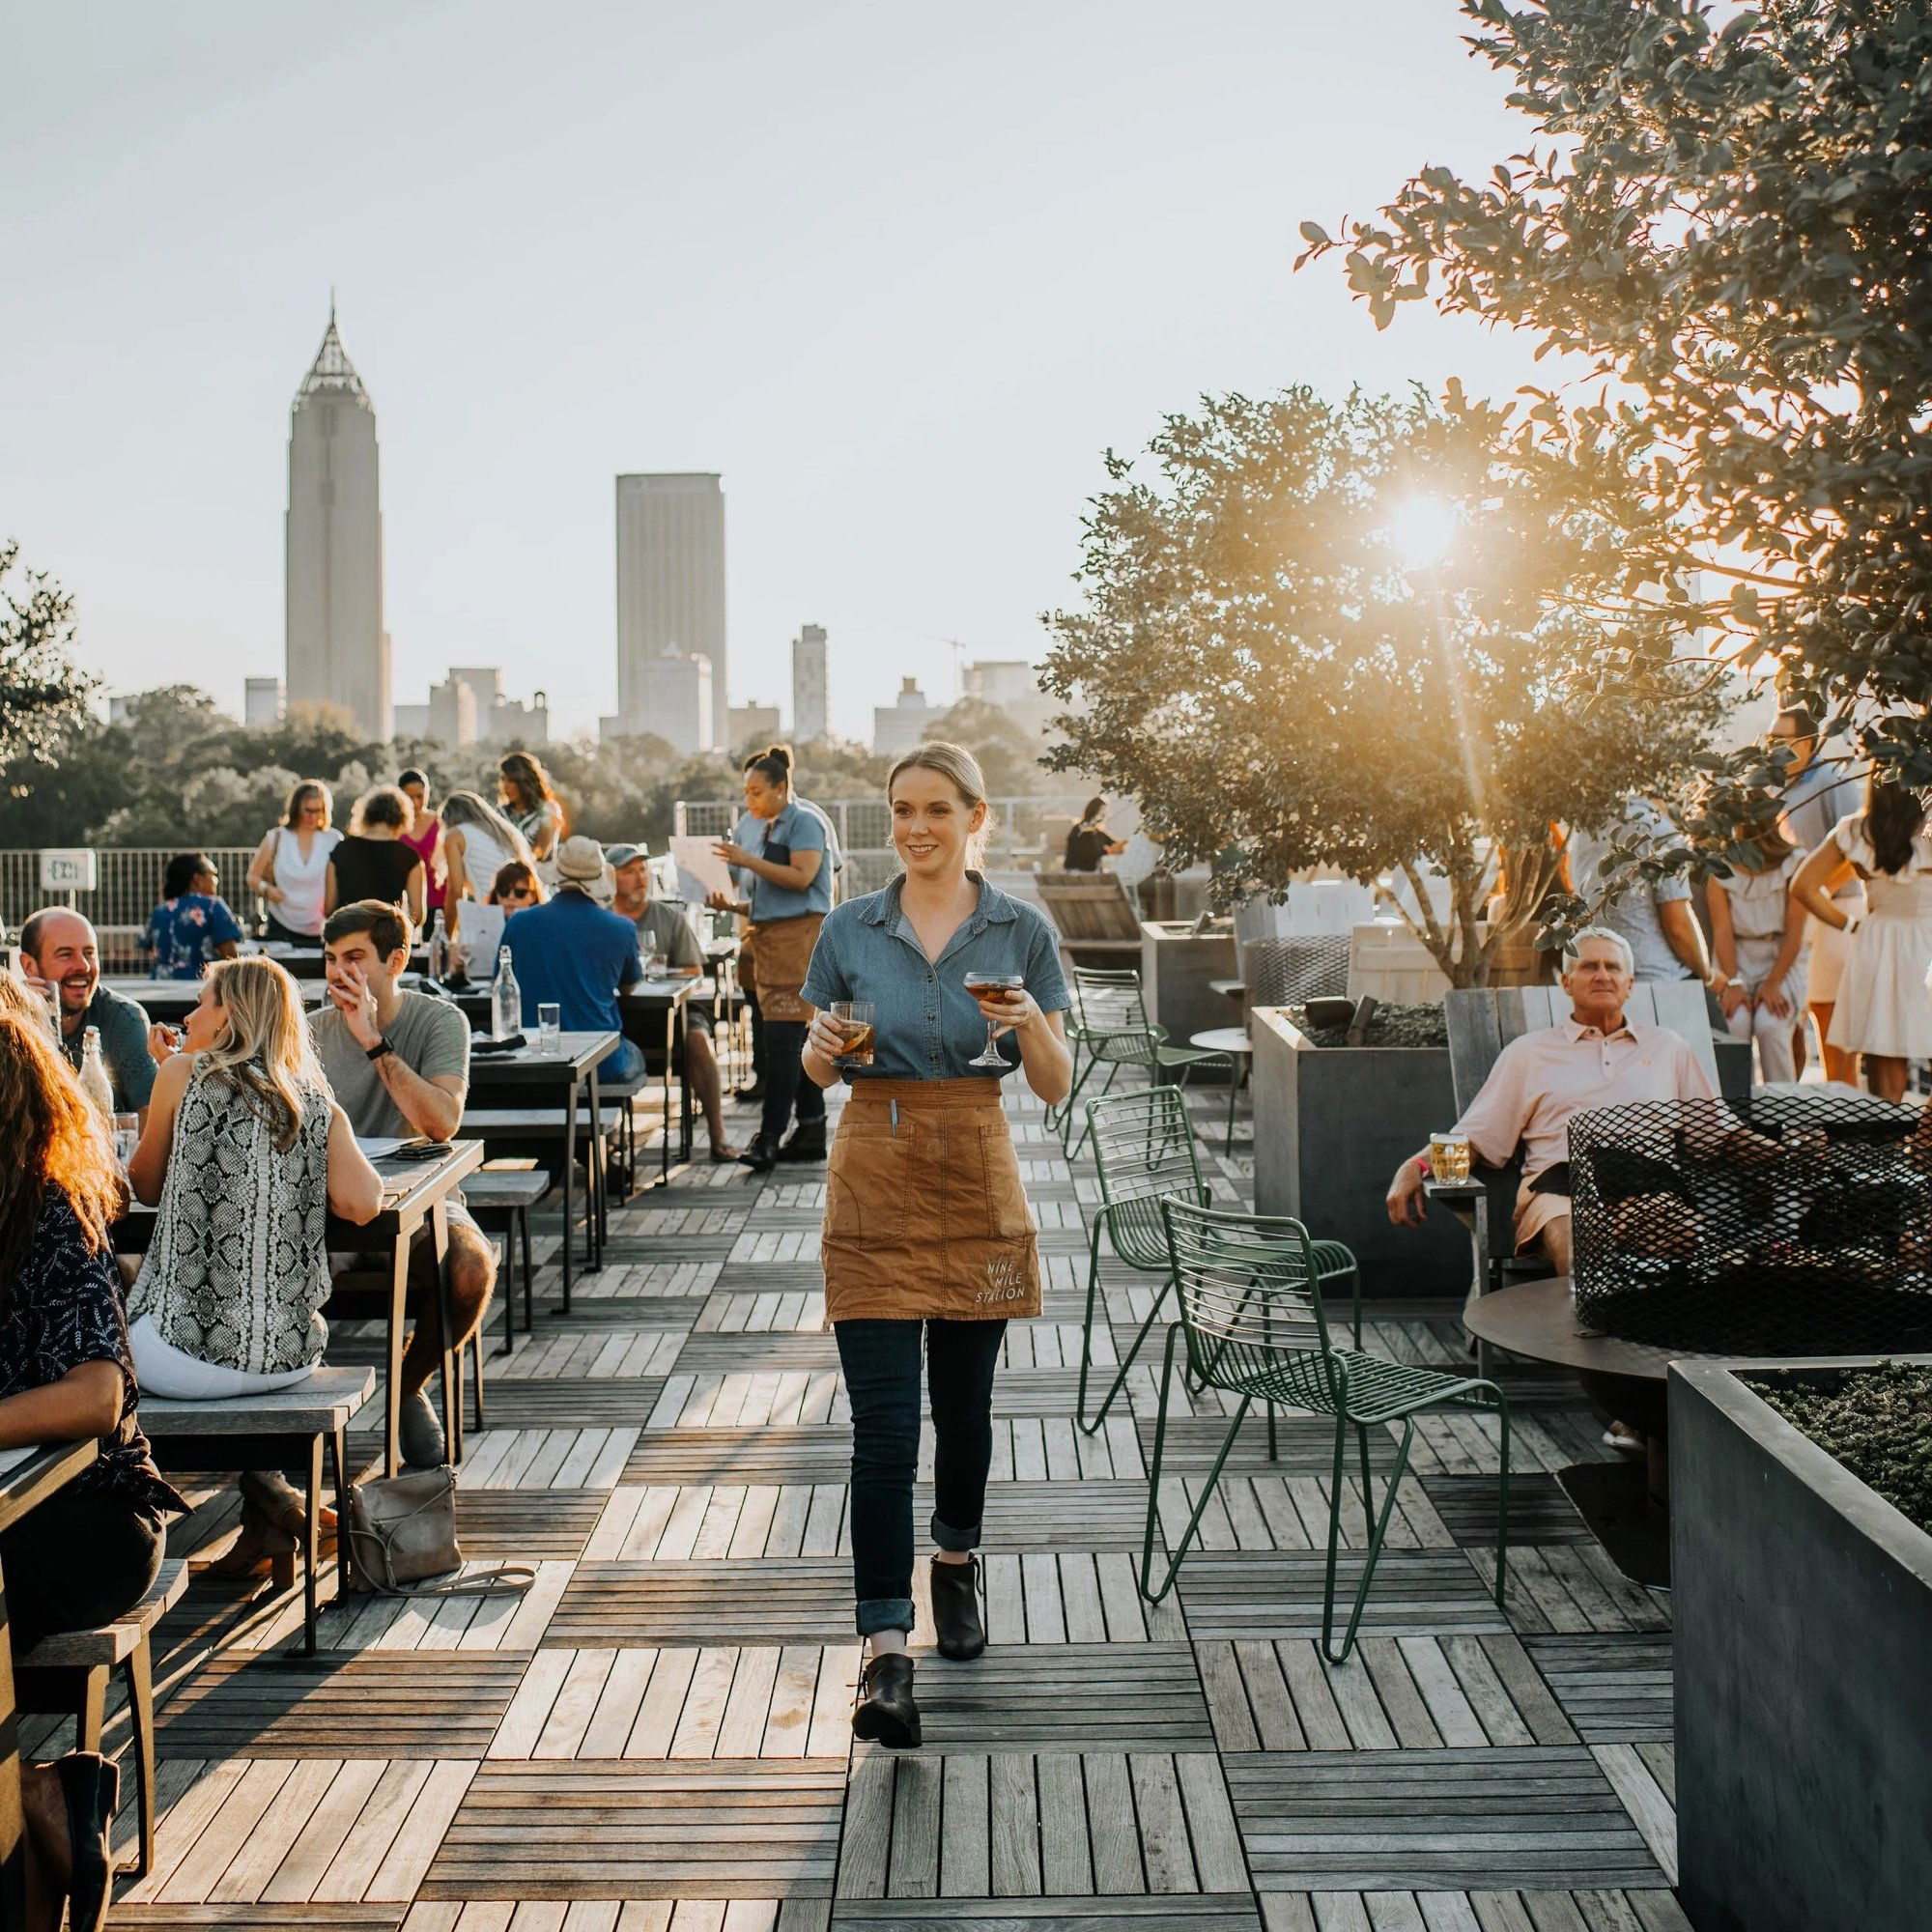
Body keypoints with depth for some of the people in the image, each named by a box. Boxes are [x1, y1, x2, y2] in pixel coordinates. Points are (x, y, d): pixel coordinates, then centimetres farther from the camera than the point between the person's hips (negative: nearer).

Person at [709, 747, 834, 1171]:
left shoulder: (803, 823, -3)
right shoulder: (767, 830, 21)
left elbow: (802, 877, -17)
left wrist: (749, 861, -16)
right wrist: (731, 905, 7)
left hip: (799, 935, -9)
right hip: (769, 937, 9)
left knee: (781, 1040, -13)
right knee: (796, 1040, 9)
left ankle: (770, 1137, -16)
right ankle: (811, 1132, 13)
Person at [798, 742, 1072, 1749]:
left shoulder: (1022, 932, 0)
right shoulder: (851, 928, 2)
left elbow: (1056, 1089, 1)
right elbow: (817, 1069, 10)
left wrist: (1031, 1024, -19)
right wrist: (821, 1048, -12)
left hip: (976, 1183, 1)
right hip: (874, 1185, 0)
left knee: (963, 1403, 14)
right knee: (882, 1422, -7)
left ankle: (956, 1562, 42)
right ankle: (885, 1652, -6)